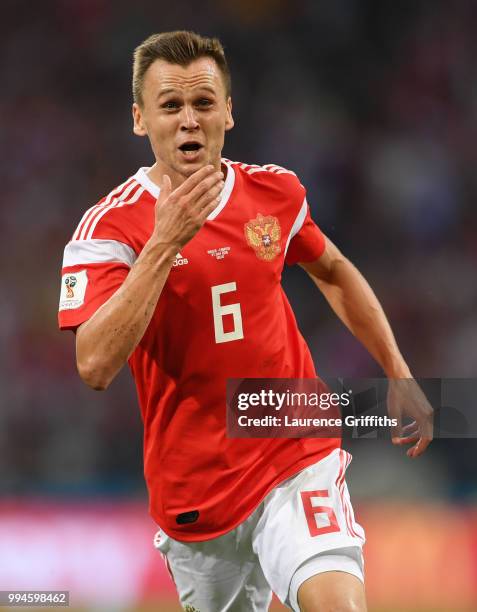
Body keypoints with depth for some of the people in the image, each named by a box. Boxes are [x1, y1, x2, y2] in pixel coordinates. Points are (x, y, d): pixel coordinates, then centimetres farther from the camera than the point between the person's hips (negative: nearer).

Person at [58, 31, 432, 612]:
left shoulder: (275, 190, 1)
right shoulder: (110, 224, -11)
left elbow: (333, 272, 23)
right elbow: (95, 366, -24)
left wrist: (399, 375, 20)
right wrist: (164, 244, -27)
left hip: (298, 459, 1)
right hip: (195, 490, -1)